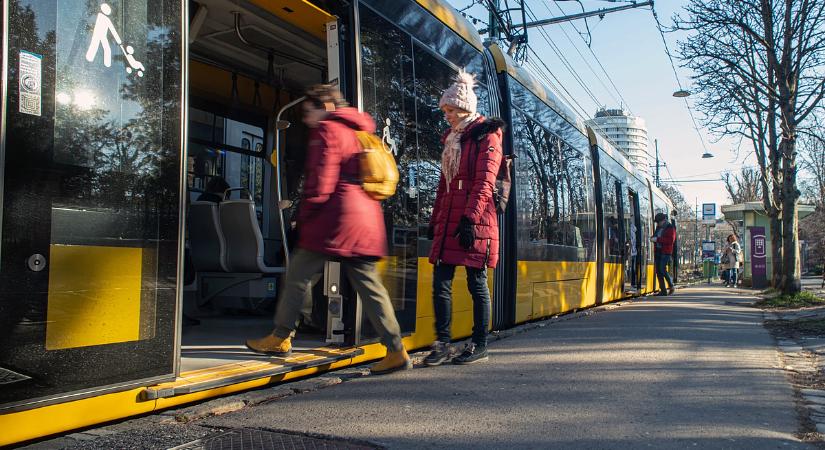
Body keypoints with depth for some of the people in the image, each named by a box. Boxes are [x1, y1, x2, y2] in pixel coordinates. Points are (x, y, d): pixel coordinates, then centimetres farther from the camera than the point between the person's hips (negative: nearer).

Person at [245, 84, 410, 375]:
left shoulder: (327, 131, -3)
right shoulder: (359, 132, 24)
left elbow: (320, 183, -12)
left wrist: (303, 217, -3)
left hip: (337, 217, -8)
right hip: (366, 218, 8)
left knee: (298, 274, 5)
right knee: (368, 284, 5)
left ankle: (280, 338, 15)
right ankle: (396, 352, 3)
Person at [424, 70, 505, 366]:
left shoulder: (486, 136, -2)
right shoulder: (451, 140, 21)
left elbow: (484, 182, -13)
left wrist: (470, 219, -21)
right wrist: (435, 219, 17)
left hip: (474, 220, -7)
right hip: (448, 220, 7)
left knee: (476, 283, 0)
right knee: (441, 282, 1)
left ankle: (479, 346, 10)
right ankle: (442, 343, 7)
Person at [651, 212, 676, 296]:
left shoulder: (670, 228, -6)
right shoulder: (658, 228, 16)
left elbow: (671, 240, -18)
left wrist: (658, 239, -21)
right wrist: (653, 239, 2)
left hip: (666, 252, -7)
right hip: (657, 251, 7)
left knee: (662, 269, -16)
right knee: (658, 271, 3)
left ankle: (671, 285, 4)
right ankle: (663, 290, 7)